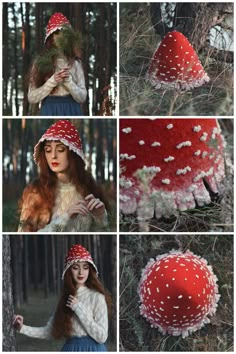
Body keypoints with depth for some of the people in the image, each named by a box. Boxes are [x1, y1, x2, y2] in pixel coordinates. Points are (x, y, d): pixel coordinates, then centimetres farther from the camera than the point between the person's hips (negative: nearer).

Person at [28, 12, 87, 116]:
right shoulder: (40, 62, 3)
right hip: (49, 112, -1)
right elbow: (31, 98, -2)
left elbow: (82, 97, 2)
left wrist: (68, 81, -13)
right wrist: (52, 81, -12)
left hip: (71, 112, 1)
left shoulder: (75, 63, 6)